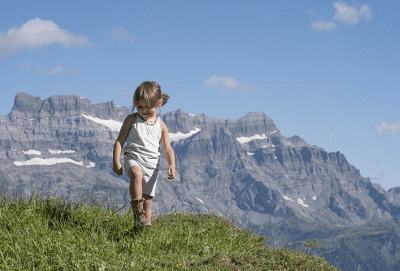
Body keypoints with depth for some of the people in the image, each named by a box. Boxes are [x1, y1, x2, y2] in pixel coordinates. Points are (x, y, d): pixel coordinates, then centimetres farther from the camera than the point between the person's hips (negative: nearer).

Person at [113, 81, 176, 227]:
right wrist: (116, 162, -5)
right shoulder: (131, 120, 5)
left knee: (147, 200, 4)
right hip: (133, 157, -3)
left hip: (151, 164, 3)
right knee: (137, 173, -37)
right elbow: (120, 141, 6)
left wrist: (172, 165, -9)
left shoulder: (161, 126, 10)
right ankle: (137, 210, -33)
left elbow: (168, 149, 9)